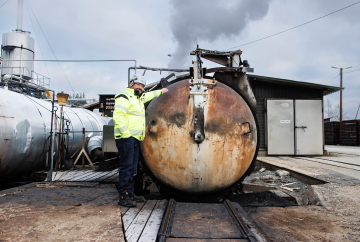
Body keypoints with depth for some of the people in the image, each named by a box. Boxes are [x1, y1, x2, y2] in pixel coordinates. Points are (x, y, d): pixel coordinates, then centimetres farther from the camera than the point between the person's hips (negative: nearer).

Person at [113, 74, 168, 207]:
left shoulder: (139, 98, 24)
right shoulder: (124, 97, -6)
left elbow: (149, 95, 48)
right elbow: (118, 115, -18)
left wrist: (161, 91, 58)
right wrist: (126, 133, -22)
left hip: (135, 138, 10)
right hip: (126, 138, -10)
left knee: (132, 167, 10)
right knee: (126, 165, -11)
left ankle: (130, 193, 16)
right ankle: (123, 196, -7)